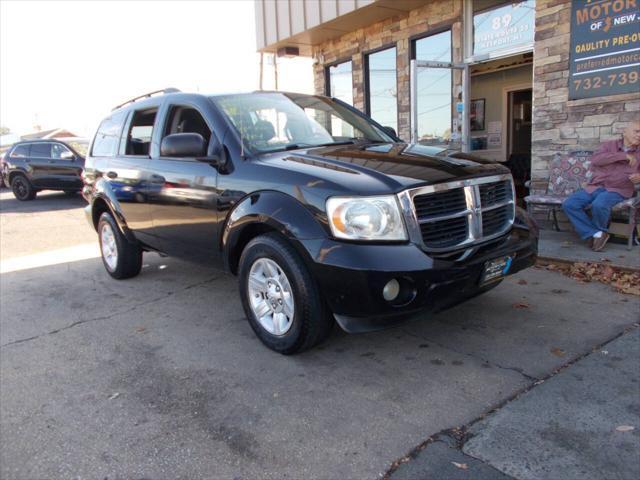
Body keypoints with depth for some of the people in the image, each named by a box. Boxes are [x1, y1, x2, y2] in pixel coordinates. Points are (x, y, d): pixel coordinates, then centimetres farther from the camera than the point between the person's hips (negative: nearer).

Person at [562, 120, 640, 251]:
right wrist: (624, 155, -12)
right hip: (595, 187, 2)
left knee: (599, 205, -37)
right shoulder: (609, 145, 11)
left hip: (617, 190, -2)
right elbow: (595, 160, -9)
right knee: (569, 204, -23)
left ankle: (599, 231, -4)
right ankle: (597, 234, -17)